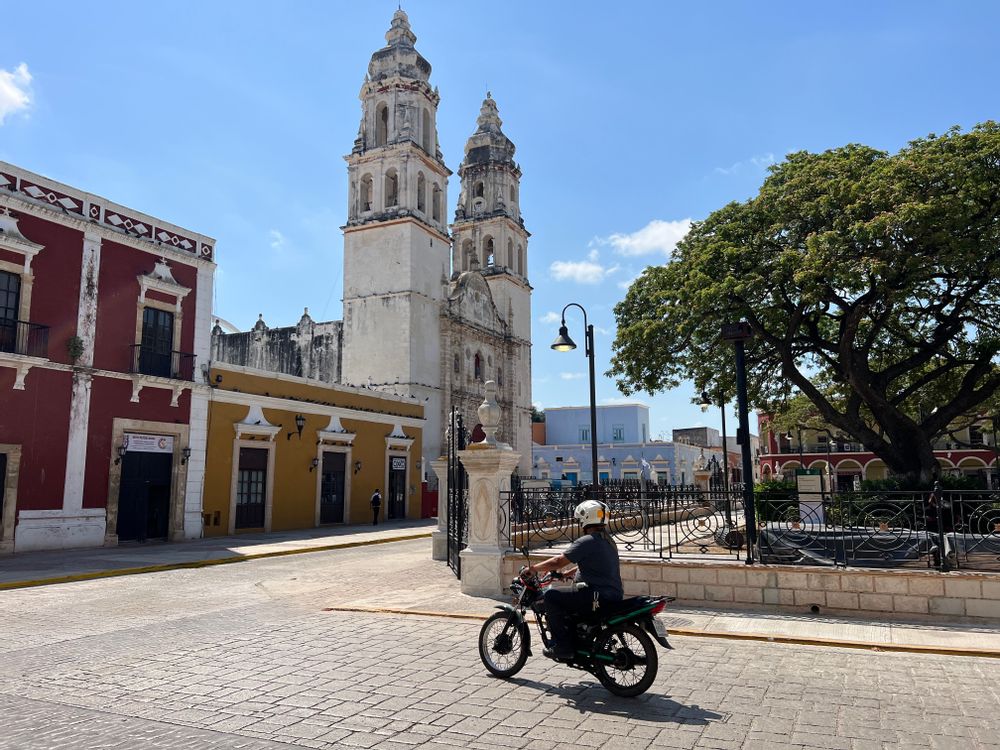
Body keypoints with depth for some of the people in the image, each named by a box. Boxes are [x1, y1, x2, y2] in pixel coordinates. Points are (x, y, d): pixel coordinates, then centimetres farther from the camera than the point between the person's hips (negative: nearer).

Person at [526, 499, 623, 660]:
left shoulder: (587, 541, -13)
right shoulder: (608, 542, 16)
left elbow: (558, 562, -14)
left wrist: (533, 568, -2)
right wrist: (566, 573, 28)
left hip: (598, 597, -10)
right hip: (614, 595, 10)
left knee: (551, 596, -8)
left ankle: (563, 646, -10)